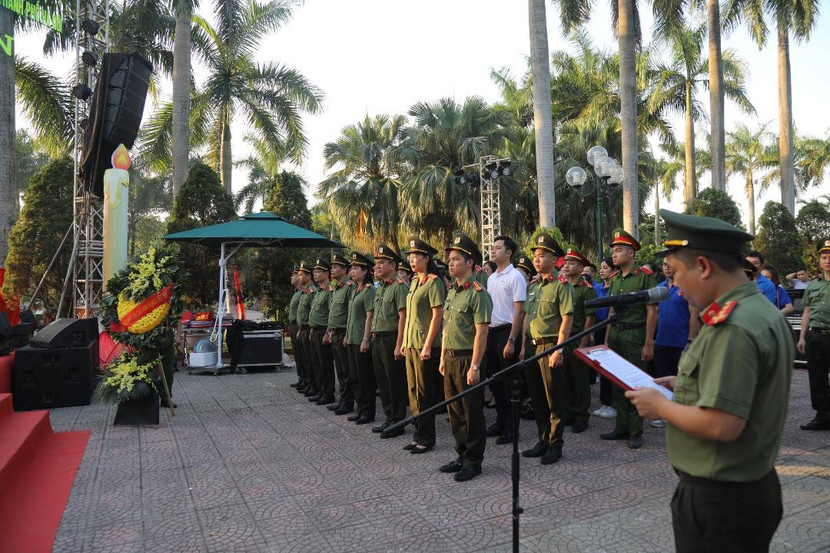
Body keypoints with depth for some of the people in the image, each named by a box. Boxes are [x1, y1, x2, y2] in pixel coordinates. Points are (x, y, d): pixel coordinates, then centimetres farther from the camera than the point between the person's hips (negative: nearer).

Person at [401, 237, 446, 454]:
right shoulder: (414, 282, 14)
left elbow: (438, 315, -16)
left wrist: (428, 345, -18)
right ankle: (418, 435, 24)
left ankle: (426, 438, 12)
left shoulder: (433, 283, -12)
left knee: (424, 394, 0)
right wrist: (405, 341, 15)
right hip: (411, 345, 9)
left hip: (426, 346, -8)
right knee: (414, 392, 13)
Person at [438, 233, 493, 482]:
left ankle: (474, 461, 15)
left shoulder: (477, 293, -14)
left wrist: (474, 366, -20)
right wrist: (443, 358, 15)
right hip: (451, 359, 8)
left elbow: (481, 332, -18)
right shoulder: (452, 292, 13)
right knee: (454, 410, 15)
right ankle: (462, 455, 28)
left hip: (467, 359, -8)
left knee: (472, 412, 3)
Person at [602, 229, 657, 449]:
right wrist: (607, 339, 15)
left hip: (635, 334, -7)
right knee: (618, 383, 12)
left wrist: (649, 343, -14)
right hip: (615, 334, 7)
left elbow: (652, 311, -11)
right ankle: (621, 427, 23)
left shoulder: (644, 276, -9)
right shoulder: (614, 278, 11)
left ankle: (636, 432, 12)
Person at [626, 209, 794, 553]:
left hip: (719, 500, -10)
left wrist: (661, 406, -16)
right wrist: (684, 385, 9)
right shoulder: (764, 311, 7)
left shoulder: (731, 328, -26)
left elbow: (722, 425, -30)